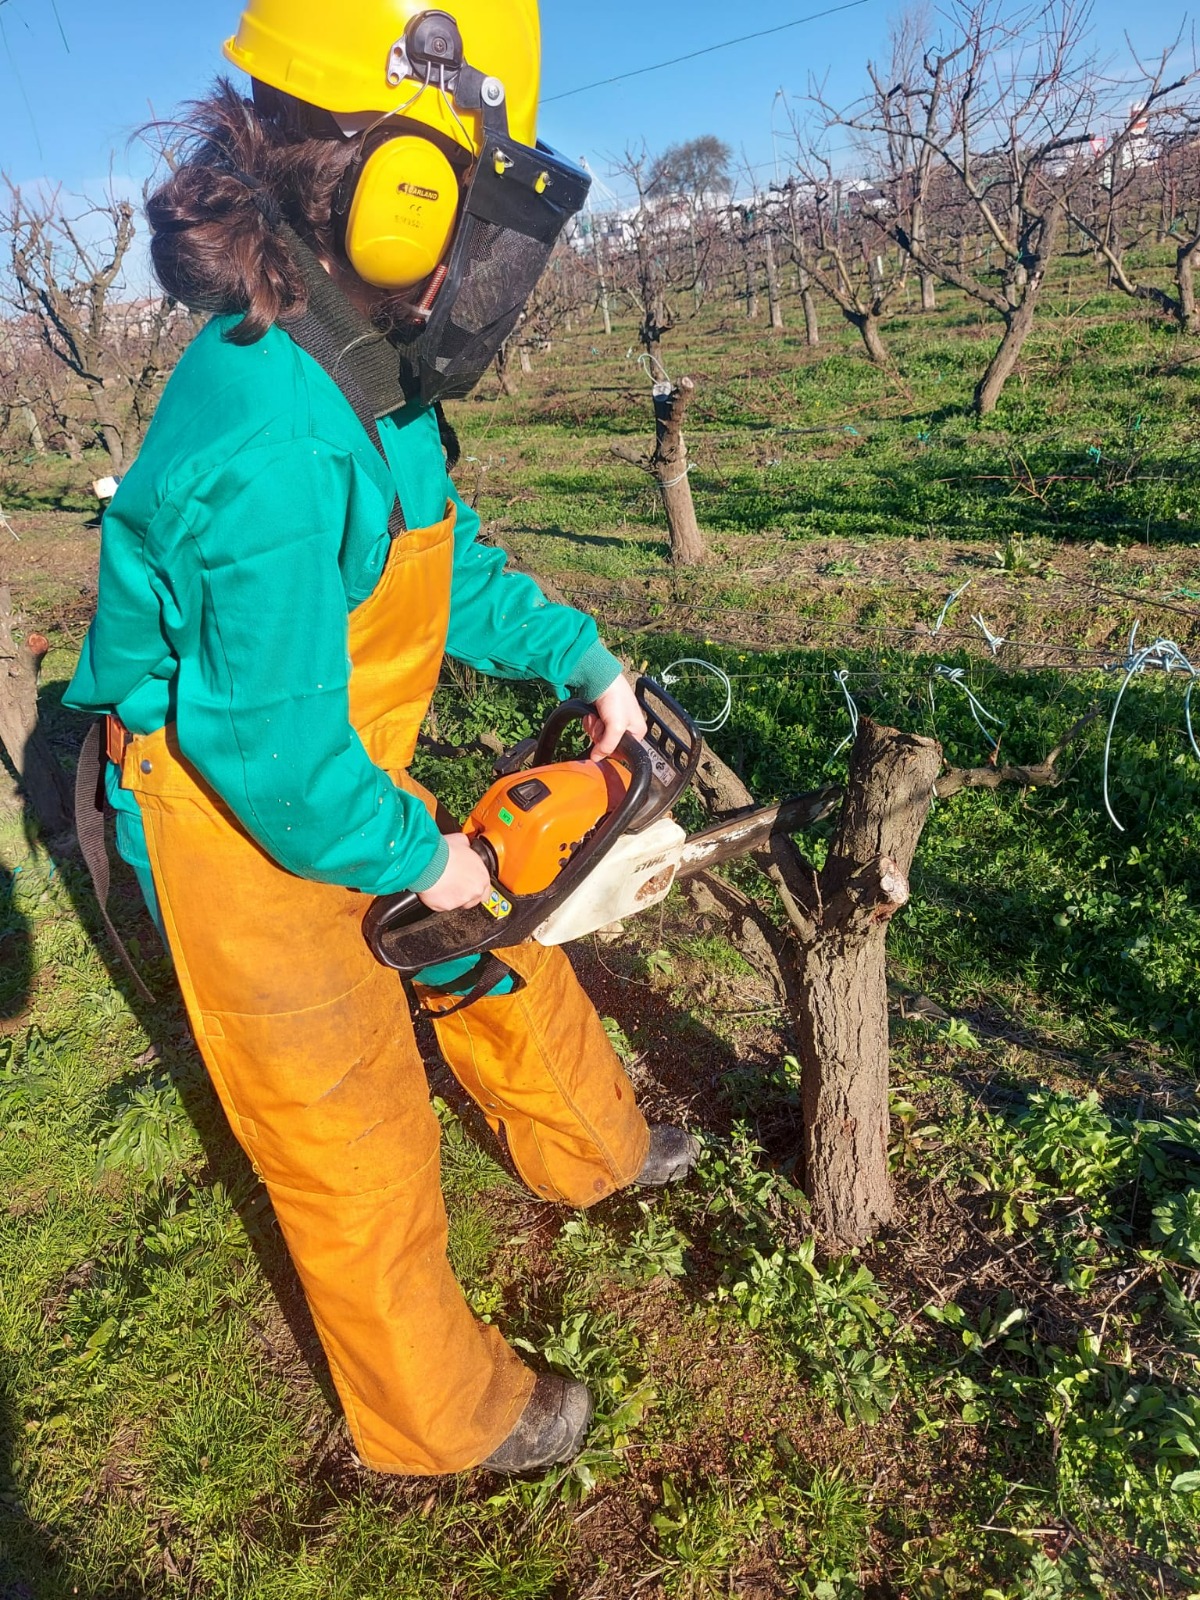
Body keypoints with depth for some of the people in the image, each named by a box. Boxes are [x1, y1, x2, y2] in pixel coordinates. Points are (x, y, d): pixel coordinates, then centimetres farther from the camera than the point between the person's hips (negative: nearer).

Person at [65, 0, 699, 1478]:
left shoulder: (367, 377, -2)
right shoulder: (276, 452, -34)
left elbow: (453, 567, 9)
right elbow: (280, 762, -30)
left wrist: (583, 663, 2)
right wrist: (423, 858, -15)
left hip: (341, 784, 9)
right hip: (249, 840, -9)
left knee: (506, 962, 24)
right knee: (352, 1139, 9)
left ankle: (591, 1152, 53)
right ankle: (441, 1418, 35)